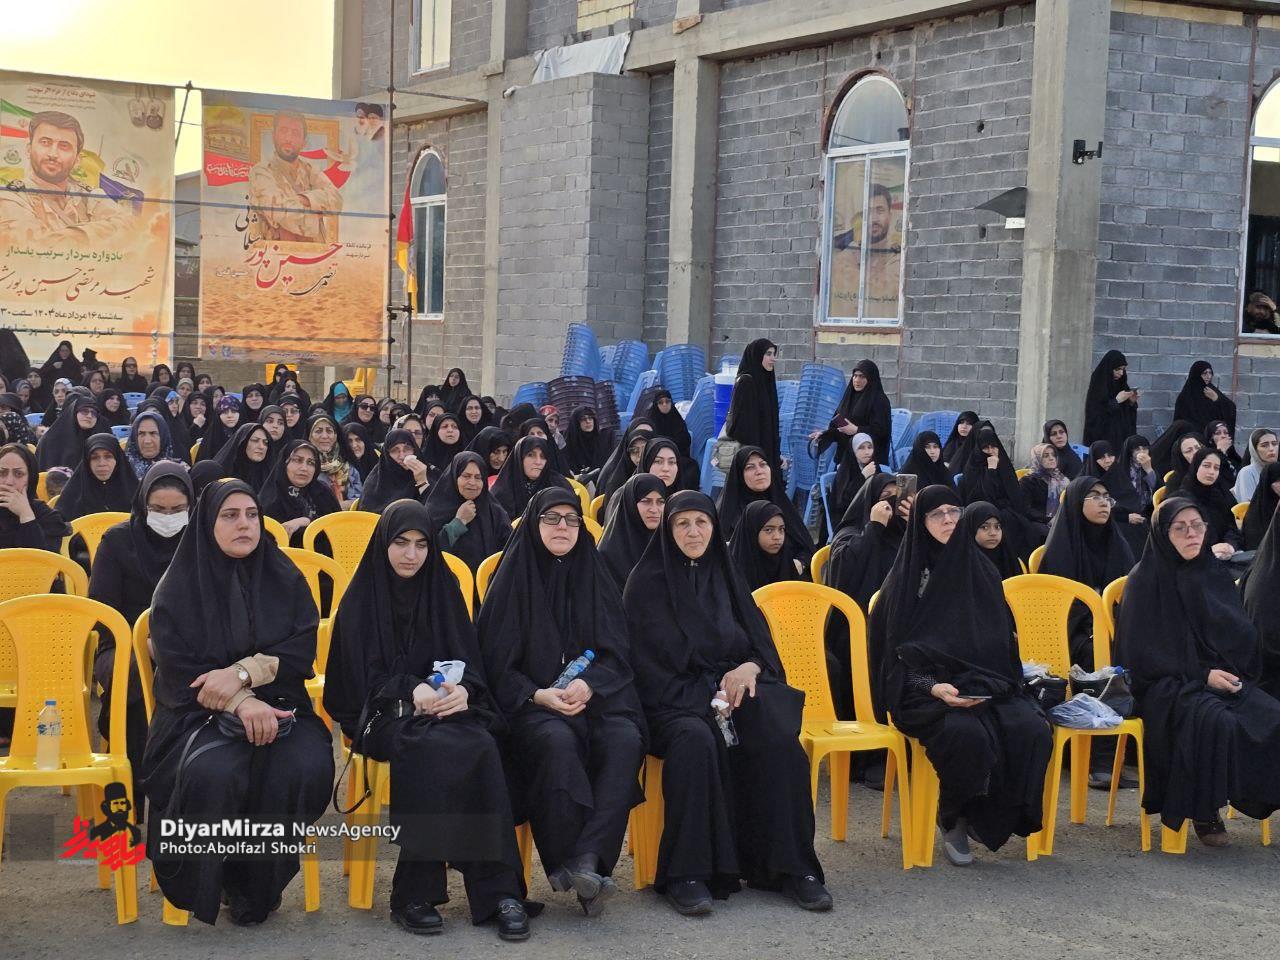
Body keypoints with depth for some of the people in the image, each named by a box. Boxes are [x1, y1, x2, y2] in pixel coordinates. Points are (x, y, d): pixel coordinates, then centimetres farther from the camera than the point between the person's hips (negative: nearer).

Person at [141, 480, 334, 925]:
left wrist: (241, 673, -18)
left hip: (277, 705, 2)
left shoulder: (285, 579, 8)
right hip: (199, 712, -2)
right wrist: (240, 703, -23)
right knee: (211, 773, -36)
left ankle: (258, 883, -10)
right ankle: (209, 882, -10)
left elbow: (302, 651, 0)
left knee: (306, 766, -31)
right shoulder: (178, 588, 2)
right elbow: (178, 670, -7)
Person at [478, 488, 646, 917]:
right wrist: (537, 695, -15)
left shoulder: (593, 577, 15)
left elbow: (617, 652, 8)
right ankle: (586, 871, -33)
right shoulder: (513, 580, 6)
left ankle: (586, 860, -38)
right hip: (530, 702, -3)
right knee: (559, 741, -36)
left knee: (625, 738, -30)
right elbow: (496, 661, 2)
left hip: (595, 696, 3)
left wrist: (589, 684, -13)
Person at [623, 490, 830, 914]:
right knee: (696, 738, -38)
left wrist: (750, 667, -10)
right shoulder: (648, 581, 4)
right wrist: (708, 693, -15)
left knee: (779, 737, -28)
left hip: (731, 686, 4)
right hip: (674, 697, -4)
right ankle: (684, 874, -34)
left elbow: (760, 638, 14)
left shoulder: (725, 577, 19)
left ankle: (792, 866, -23)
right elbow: (657, 655, -4)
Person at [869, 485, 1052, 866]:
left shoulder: (981, 573, 15)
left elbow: (1004, 642, 19)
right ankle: (952, 822, -10)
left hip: (987, 687, 4)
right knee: (967, 733, -36)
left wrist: (993, 684, -1)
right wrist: (933, 688, -19)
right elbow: (895, 654, -1)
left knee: (1031, 730, -28)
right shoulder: (905, 580, 3)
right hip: (926, 692, -4)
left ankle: (994, 816, -7)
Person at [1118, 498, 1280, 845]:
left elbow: (1245, 637, 15)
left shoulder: (1216, 575, 14)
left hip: (1226, 679, 5)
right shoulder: (1145, 581, -2)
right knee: (1215, 720, -35)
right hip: (1168, 684, -5)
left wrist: (1234, 675, -6)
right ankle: (1204, 812, -18)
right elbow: (1142, 653, -7)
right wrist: (1201, 676, -15)